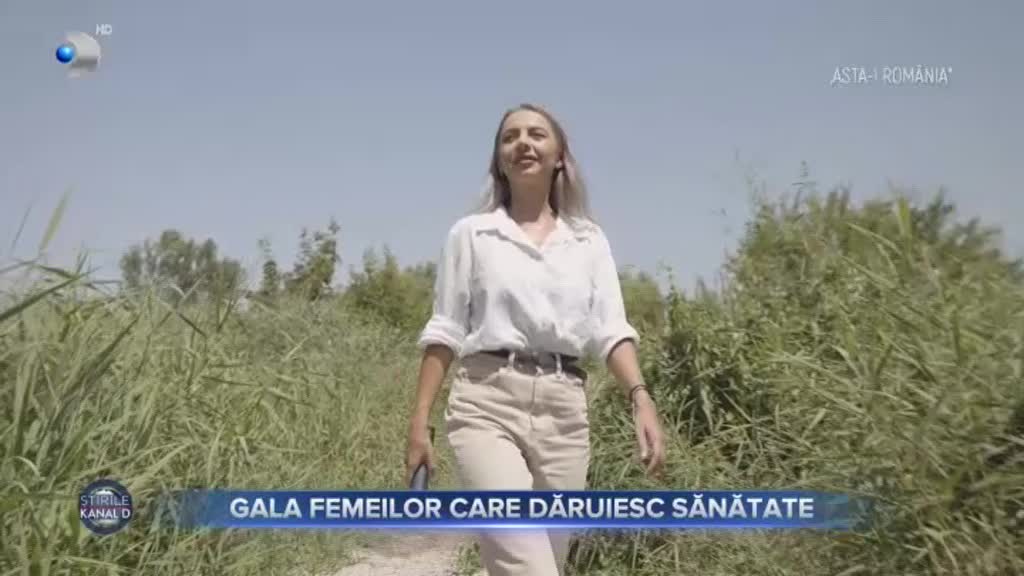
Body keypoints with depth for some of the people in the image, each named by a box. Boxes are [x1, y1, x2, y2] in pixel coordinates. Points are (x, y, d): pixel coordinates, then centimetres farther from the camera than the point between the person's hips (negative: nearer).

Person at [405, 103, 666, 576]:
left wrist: (640, 398, -14)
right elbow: (445, 332, 6)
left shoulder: (589, 239, 12)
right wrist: (419, 419, 0)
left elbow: (610, 329, 3)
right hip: (488, 402, -3)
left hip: (563, 409, 3)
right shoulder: (471, 233, 7)